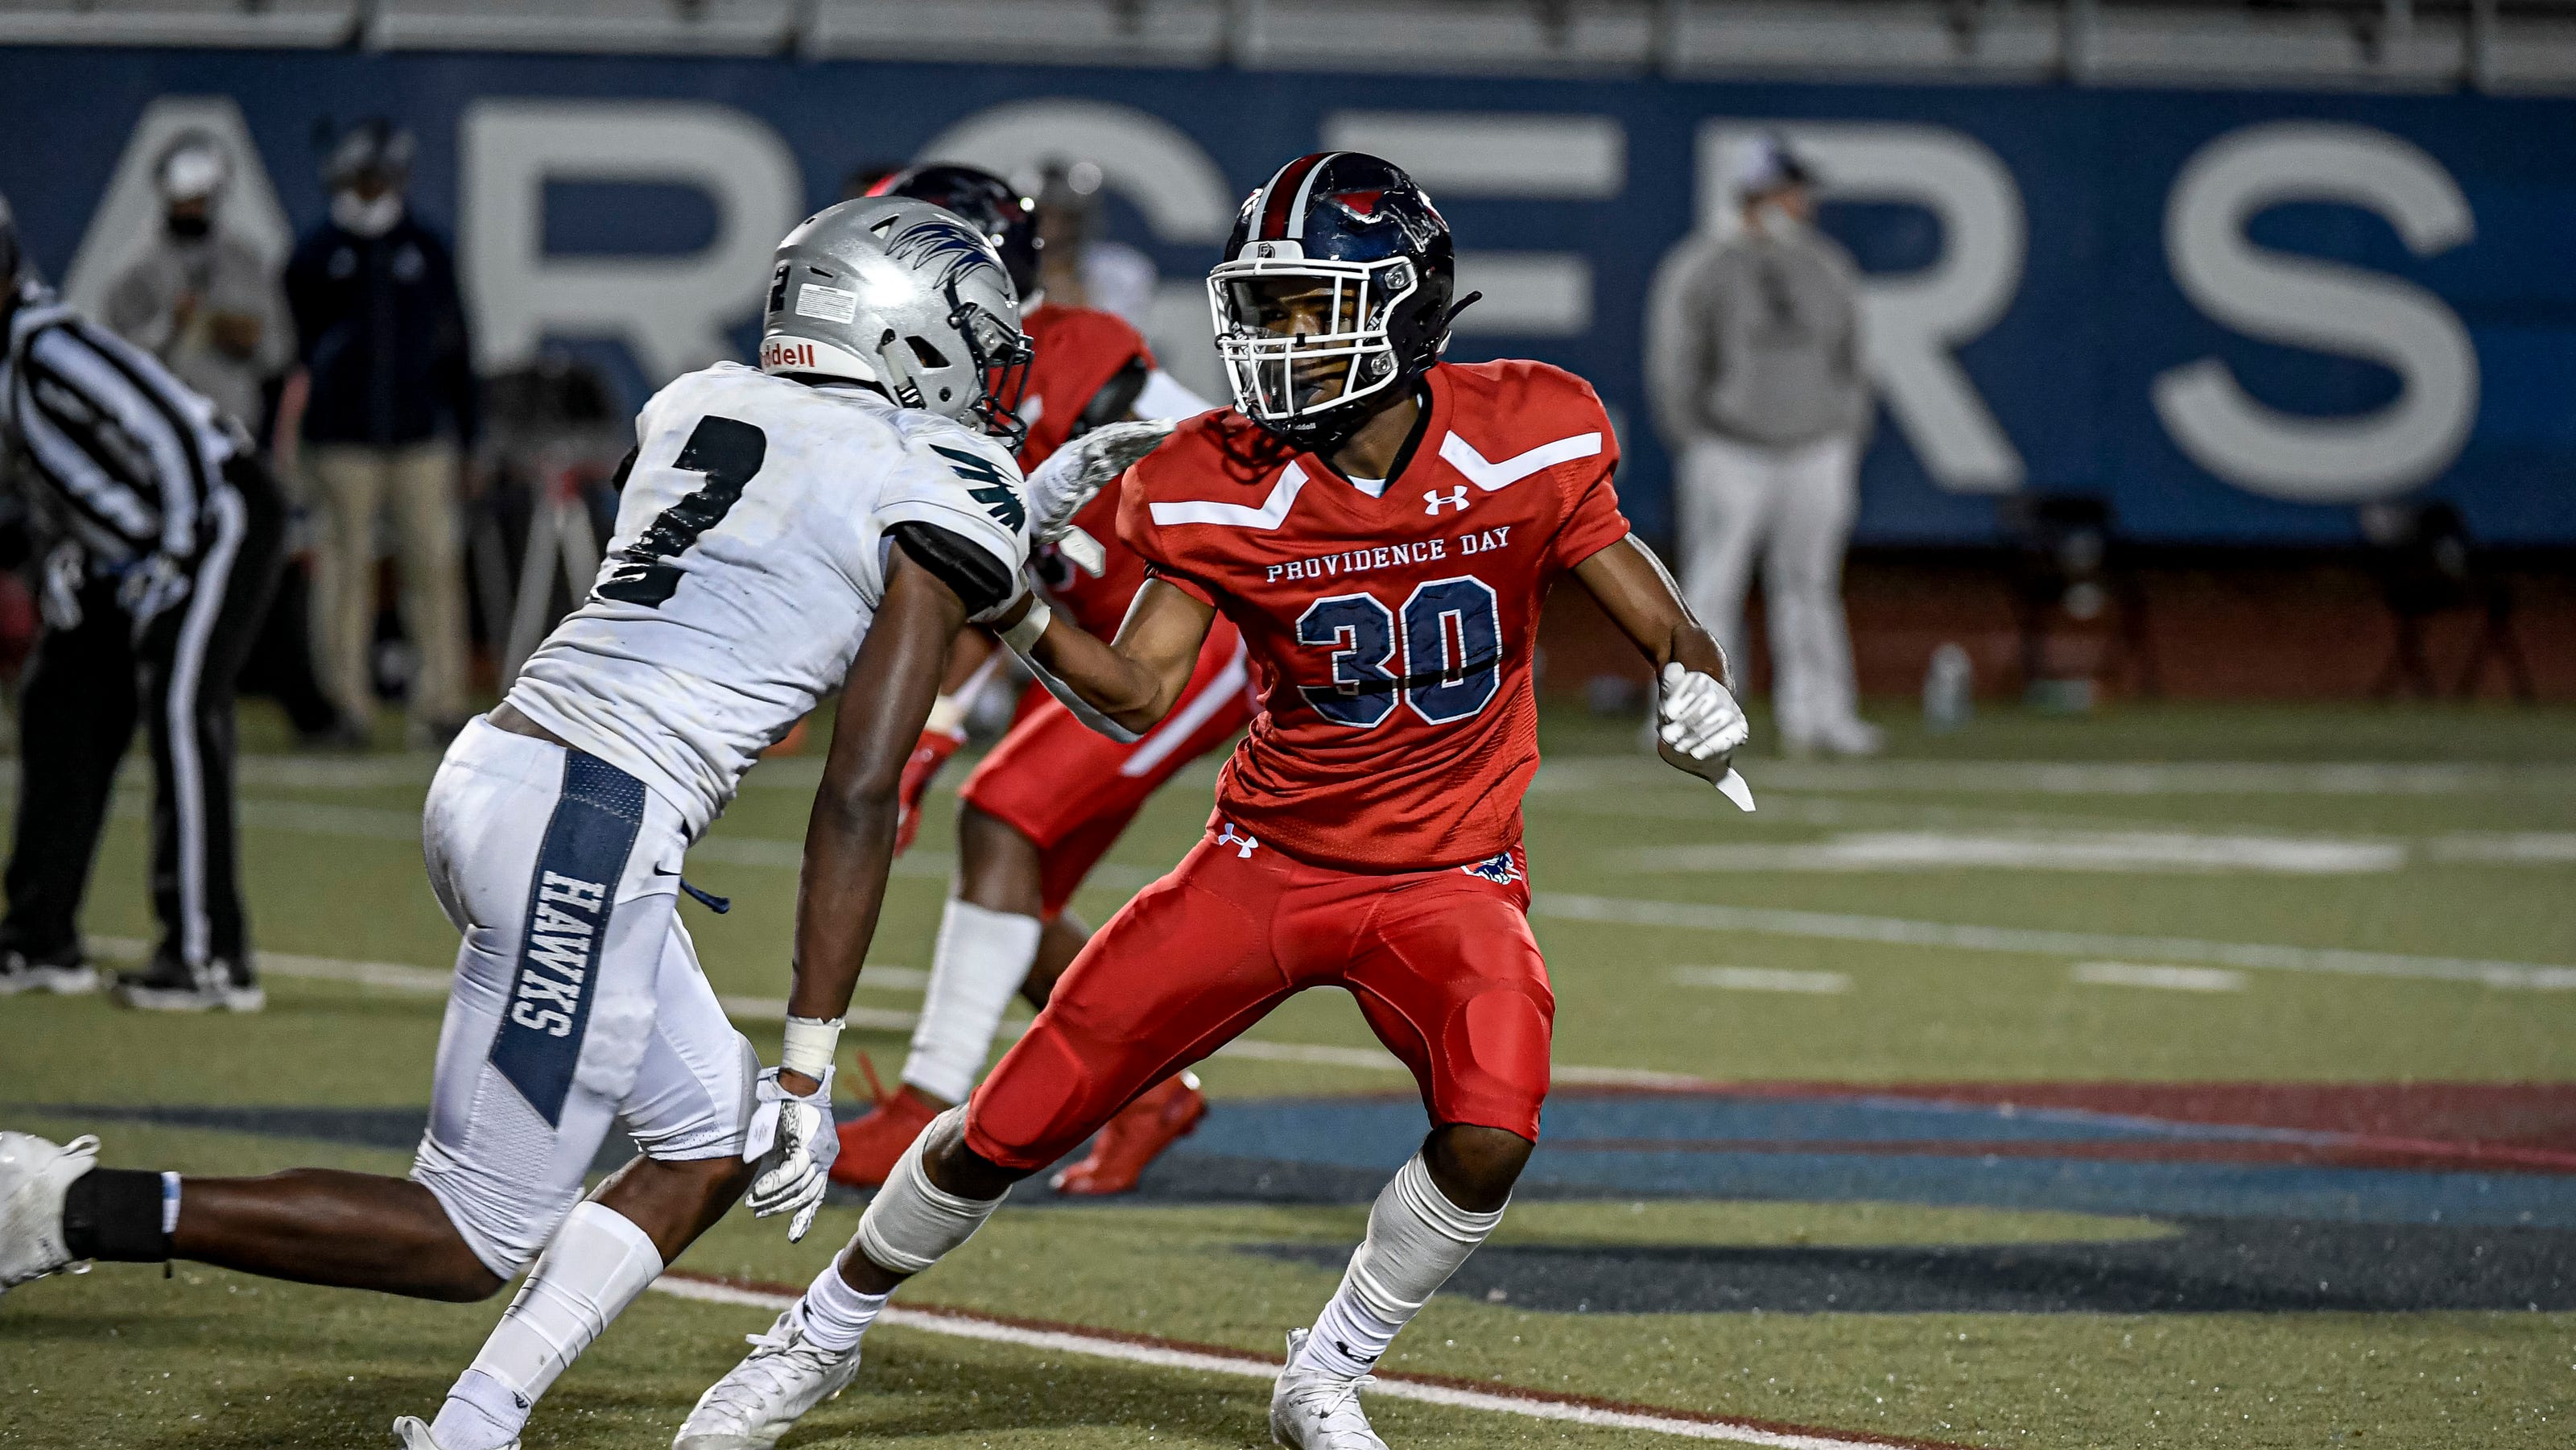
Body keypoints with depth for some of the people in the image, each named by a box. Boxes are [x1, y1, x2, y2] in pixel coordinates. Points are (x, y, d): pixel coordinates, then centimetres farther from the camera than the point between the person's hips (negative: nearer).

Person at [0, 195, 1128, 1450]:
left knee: (715, 1146, 19)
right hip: (594, 830, -9)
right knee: (475, 1241, 1)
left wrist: (1020, 522, 39)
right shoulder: (947, 489, -4)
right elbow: (858, 797, -9)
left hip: (493, 774, 9)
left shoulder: (698, 404, 16)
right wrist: (808, 1070, -8)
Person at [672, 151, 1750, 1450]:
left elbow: (1665, 628, -6)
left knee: (1488, 1137, -28)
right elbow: (1135, 692, -14)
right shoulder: (1228, 484, -11)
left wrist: (1694, 678, -29)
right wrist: (1012, 614, -31)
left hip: (1447, 875, -1)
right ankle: (823, 1332, 28)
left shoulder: (1524, 447, -13)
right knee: (1006, 1132, 0)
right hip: (1269, 857, 1)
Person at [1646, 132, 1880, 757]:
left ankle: (1816, 713, 12)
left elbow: (1849, 360, 16)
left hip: (1817, 454, 4)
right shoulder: (1701, 270, -3)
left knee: (1810, 586, 8)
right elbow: (1673, 366, -2)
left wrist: (1849, 443, 10)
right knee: (1713, 587, -6)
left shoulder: (1829, 270, 10)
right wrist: (1695, 447, -6)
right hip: (1730, 453, -4)